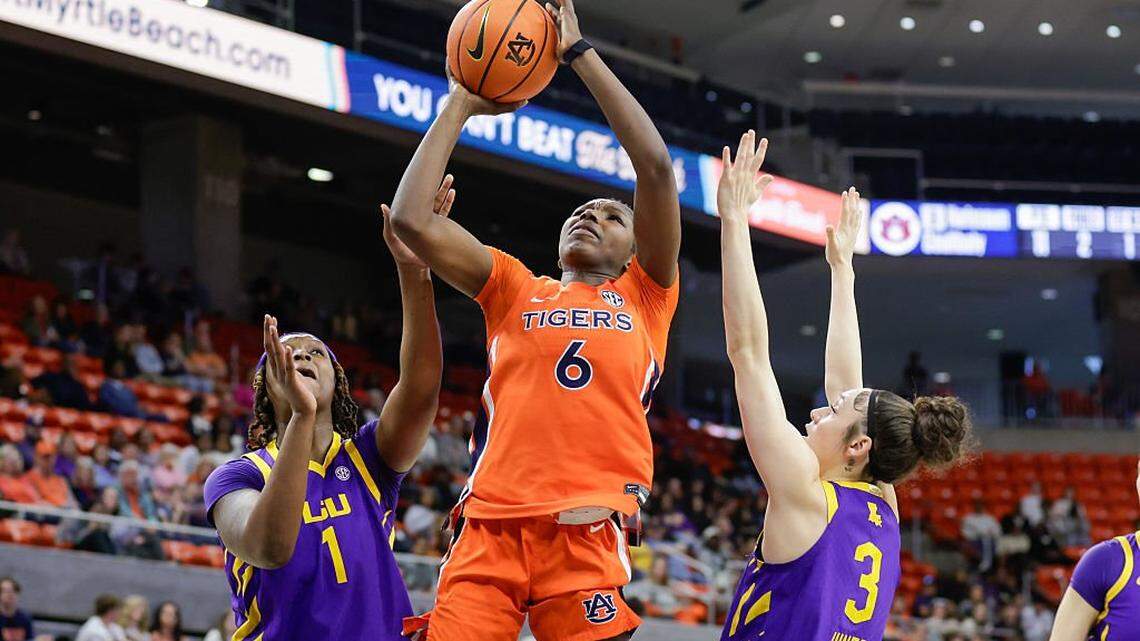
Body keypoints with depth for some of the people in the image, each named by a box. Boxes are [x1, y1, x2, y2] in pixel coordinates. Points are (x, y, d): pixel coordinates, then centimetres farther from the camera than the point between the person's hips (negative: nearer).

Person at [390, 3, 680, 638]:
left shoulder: (644, 296, 17)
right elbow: (411, 217, 11)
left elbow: (656, 166, 5)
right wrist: (461, 104, 18)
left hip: (590, 533, -1)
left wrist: (581, 53, 8)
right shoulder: (515, 290, 22)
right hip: (490, 524, 1)